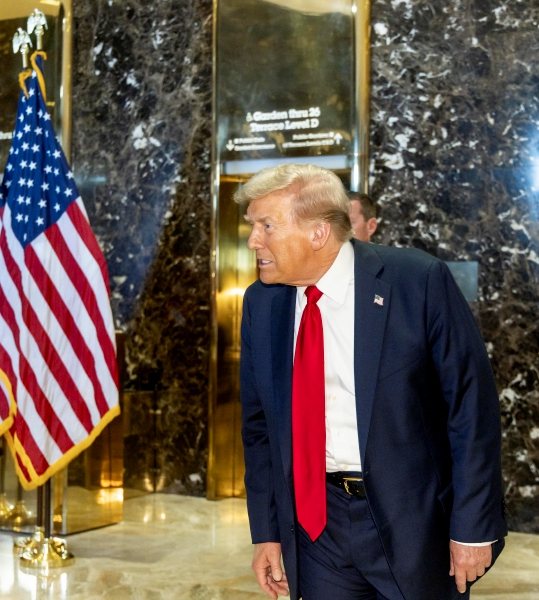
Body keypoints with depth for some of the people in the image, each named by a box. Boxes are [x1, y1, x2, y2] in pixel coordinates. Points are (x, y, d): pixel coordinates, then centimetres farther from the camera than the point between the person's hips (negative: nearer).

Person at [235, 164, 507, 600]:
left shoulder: (418, 281, -14)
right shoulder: (260, 302, 1)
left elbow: (473, 406, -11)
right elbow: (259, 422, 9)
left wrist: (473, 528, -11)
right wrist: (266, 531, 7)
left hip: (413, 519, -3)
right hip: (315, 520, 4)